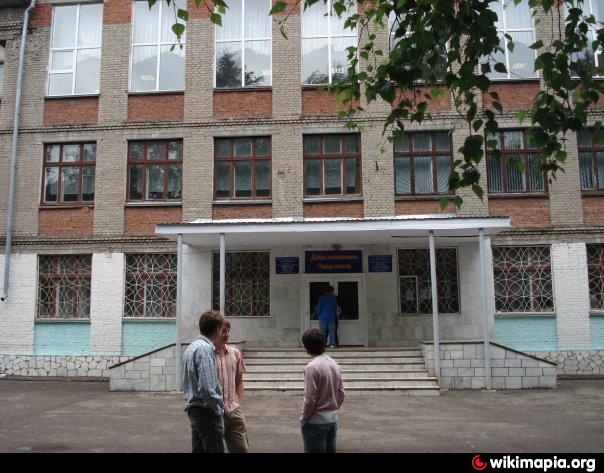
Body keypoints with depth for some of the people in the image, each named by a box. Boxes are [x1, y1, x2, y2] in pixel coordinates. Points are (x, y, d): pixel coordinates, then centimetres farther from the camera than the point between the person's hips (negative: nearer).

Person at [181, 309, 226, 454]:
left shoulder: (190, 348, 14)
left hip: (192, 409, 10)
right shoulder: (205, 349, -17)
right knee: (215, 450, -6)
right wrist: (218, 409, -12)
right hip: (206, 411, -10)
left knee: (198, 449, 15)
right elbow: (207, 388, -25)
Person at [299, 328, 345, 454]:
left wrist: (303, 419, -7)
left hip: (315, 423, -7)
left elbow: (310, 399, -19)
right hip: (333, 419, 7)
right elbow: (341, 394, 9)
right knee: (330, 451, 14)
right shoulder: (334, 364, 4)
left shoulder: (312, 367, -19)